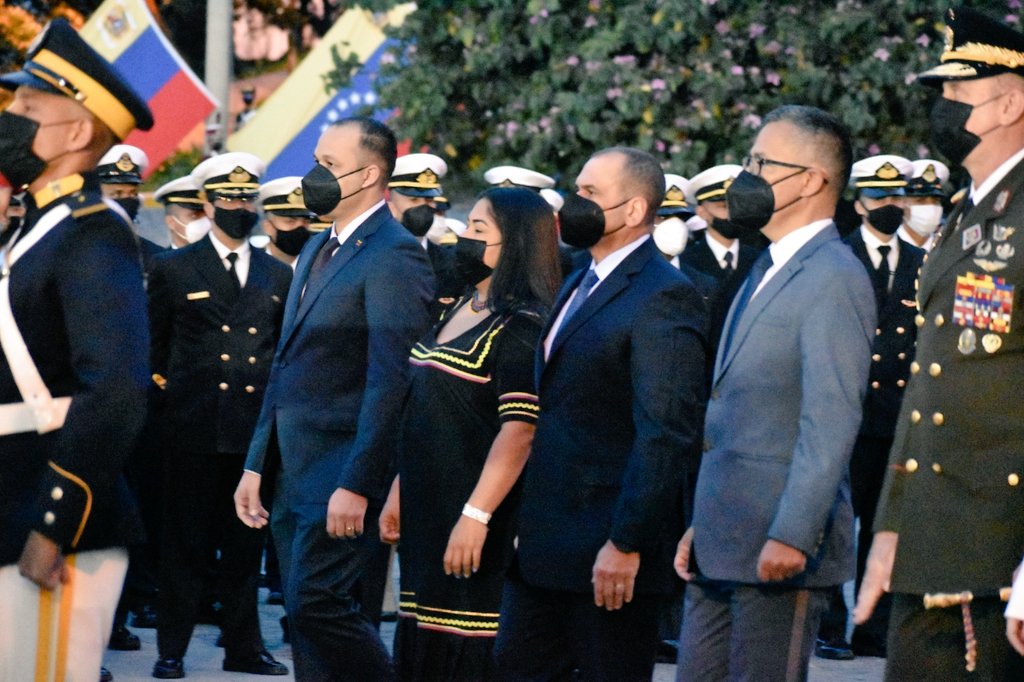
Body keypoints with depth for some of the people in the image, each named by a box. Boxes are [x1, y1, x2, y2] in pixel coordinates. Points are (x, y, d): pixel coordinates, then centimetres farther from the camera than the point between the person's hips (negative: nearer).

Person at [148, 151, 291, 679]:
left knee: (246, 543, 8)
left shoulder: (278, 276, 13)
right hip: (194, 430, -3)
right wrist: (167, 393, 5)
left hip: (256, 430, 3)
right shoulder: (174, 270, 4)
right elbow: (155, 350, 9)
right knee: (187, 541, 1)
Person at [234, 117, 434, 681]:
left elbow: (390, 381, -19)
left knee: (316, 603, -15)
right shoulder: (317, 250, 17)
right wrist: (257, 465, 17)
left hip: (341, 470, -9)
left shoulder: (394, 255, -12)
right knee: (307, 617, 9)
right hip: (292, 472, 9)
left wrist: (357, 485, -22)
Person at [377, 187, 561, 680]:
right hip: (426, 508, 9)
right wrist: (397, 493, 17)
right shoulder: (457, 311, 14)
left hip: (476, 517, -9)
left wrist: (476, 515, -26)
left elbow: (519, 432, -21)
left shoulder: (522, 326, -13)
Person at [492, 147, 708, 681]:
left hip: (604, 549, -9)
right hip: (542, 545, 9)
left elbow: (664, 433, -21)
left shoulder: (663, 296, -15)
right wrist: (525, 524, 17)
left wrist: (626, 543, -23)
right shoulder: (579, 285, 16)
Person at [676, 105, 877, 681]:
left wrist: (791, 536, -25)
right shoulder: (768, 271, 19)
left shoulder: (834, 279, -13)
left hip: (780, 552, -9)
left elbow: (831, 422, -21)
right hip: (721, 548, 9)